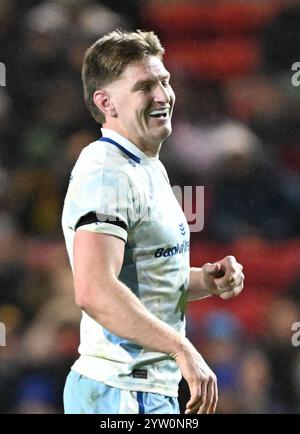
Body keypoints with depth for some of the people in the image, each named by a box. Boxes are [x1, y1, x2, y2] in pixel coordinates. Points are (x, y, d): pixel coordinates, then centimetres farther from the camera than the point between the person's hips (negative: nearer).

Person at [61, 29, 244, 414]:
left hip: (158, 391, 10)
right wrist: (183, 349, -30)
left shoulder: (150, 169, 17)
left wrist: (206, 281, 8)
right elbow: (94, 292, -29)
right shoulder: (107, 173, -16)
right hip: (121, 395, -10)